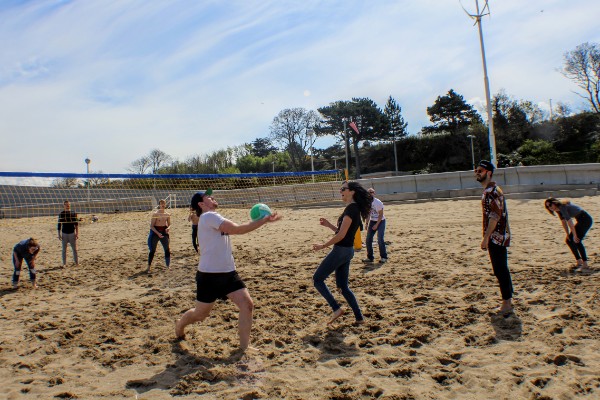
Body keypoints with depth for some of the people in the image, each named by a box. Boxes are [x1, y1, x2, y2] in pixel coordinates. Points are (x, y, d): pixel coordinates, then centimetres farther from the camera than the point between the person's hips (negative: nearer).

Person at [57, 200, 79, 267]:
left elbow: (76, 224, 4)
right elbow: (59, 224, 3)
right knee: (64, 249, 7)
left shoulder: (73, 213, 1)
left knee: (74, 249, 3)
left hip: (72, 233, 0)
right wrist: (59, 234, 0)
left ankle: (76, 262, 11)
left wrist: (77, 233, -2)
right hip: (64, 233, 0)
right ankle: (64, 263, 15)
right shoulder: (61, 214, 0)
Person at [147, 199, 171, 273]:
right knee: (152, 250, 1)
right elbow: (151, 226, -11)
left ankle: (168, 265, 14)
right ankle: (148, 267, 10)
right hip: (155, 232, -4)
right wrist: (158, 233, -21)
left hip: (164, 232, 4)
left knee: (167, 249, 3)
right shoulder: (155, 214, -11)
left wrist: (168, 228, -10)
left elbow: (169, 224, 13)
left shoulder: (167, 215, 2)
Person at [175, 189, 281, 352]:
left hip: (228, 273, 8)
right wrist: (264, 220, -20)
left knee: (247, 305, -5)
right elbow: (236, 229, -25)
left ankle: (244, 348, 6)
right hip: (209, 275, -8)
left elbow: (236, 229, 8)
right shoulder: (208, 216, -16)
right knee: (200, 314, 10)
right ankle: (179, 325, 44)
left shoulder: (213, 218, 15)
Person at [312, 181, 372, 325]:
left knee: (317, 279, 1)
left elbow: (341, 235, -21)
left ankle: (337, 309, -1)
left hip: (341, 251, -10)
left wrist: (323, 245, -12)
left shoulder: (351, 208, -17)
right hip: (348, 251, 10)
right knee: (343, 286, 17)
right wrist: (329, 225, 11)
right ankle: (359, 317, 19)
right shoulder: (355, 208, 13)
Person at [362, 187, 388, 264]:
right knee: (368, 239, 0)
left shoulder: (378, 202, -18)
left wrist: (376, 225, -16)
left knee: (380, 240, -12)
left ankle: (383, 257, 3)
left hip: (380, 221, -6)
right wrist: (367, 223, 2)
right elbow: (368, 213, 7)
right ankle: (370, 257, 12)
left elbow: (381, 215, -15)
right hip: (372, 221, 6)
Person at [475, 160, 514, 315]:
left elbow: (495, 216, -23)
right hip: (500, 236, 10)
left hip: (496, 237, -10)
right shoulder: (490, 190, 15)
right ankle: (508, 300, 24)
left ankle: (506, 305, 3)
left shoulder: (492, 191, -17)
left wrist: (486, 237, -22)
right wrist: (488, 237, 22)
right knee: (502, 269, 15)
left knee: (500, 270, -4)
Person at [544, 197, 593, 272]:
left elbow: (569, 221, -25)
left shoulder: (562, 207, -22)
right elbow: (563, 222, 10)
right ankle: (579, 262, 16)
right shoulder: (558, 209, 6)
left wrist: (574, 235, -23)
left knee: (576, 241, -21)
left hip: (586, 220, -10)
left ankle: (585, 266, -23)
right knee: (569, 240, 9)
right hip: (580, 221, 10)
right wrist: (568, 234, 5)